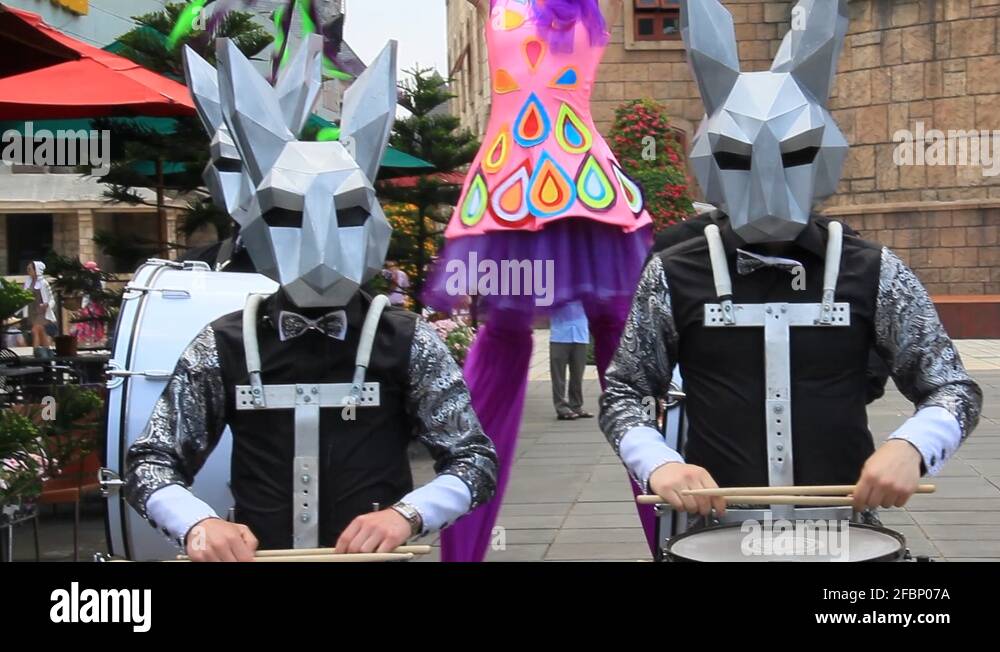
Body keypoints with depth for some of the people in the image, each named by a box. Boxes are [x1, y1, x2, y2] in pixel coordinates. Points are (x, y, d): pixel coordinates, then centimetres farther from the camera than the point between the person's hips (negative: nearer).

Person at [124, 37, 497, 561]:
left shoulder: (407, 343, 2)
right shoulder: (225, 346, 4)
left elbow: (474, 458, 3)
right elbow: (151, 461, 6)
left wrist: (407, 514, -14)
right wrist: (196, 524, -13)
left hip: (372, 557, 0)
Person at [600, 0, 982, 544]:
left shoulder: (872, 273, 2)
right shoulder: (675, 275, 0)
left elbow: (952, 387, 6)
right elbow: (623, 393, 6)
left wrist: (909, 447, -14)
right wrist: (658, 463, -13)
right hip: (717, 527, 0)